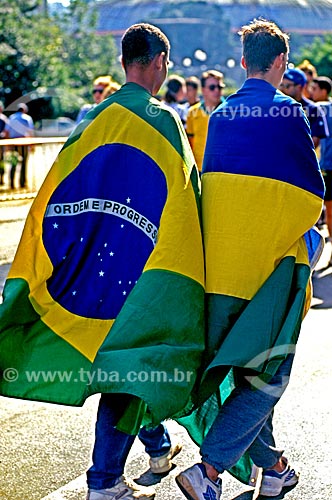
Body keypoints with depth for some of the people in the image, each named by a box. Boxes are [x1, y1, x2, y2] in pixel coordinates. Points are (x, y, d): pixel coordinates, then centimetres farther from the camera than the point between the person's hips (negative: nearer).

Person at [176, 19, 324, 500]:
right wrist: (301, 223, 19)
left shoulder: (219, 115, 9)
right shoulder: (287, 112, -6)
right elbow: (313, 191, -2)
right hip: (272, 258, -6)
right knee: (267, 374, 0)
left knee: (243, 368, 16)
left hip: (220, 258, 6)